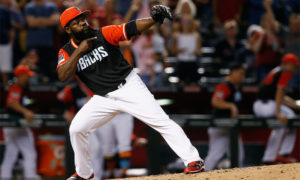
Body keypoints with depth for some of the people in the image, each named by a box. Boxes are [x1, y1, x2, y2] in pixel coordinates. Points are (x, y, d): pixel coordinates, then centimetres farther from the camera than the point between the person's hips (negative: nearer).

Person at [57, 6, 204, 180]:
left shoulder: (103, 35, -8)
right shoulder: (67, 52, -1)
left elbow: (132, 28, -16)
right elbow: (63, 76, -17)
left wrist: (154, 19, -33)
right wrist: (79, 51, -23)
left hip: (130, 87, -3)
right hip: (104, 98, 3)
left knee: (161, 121, -14)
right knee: (76, 129, -5)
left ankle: (193, 159, -15)